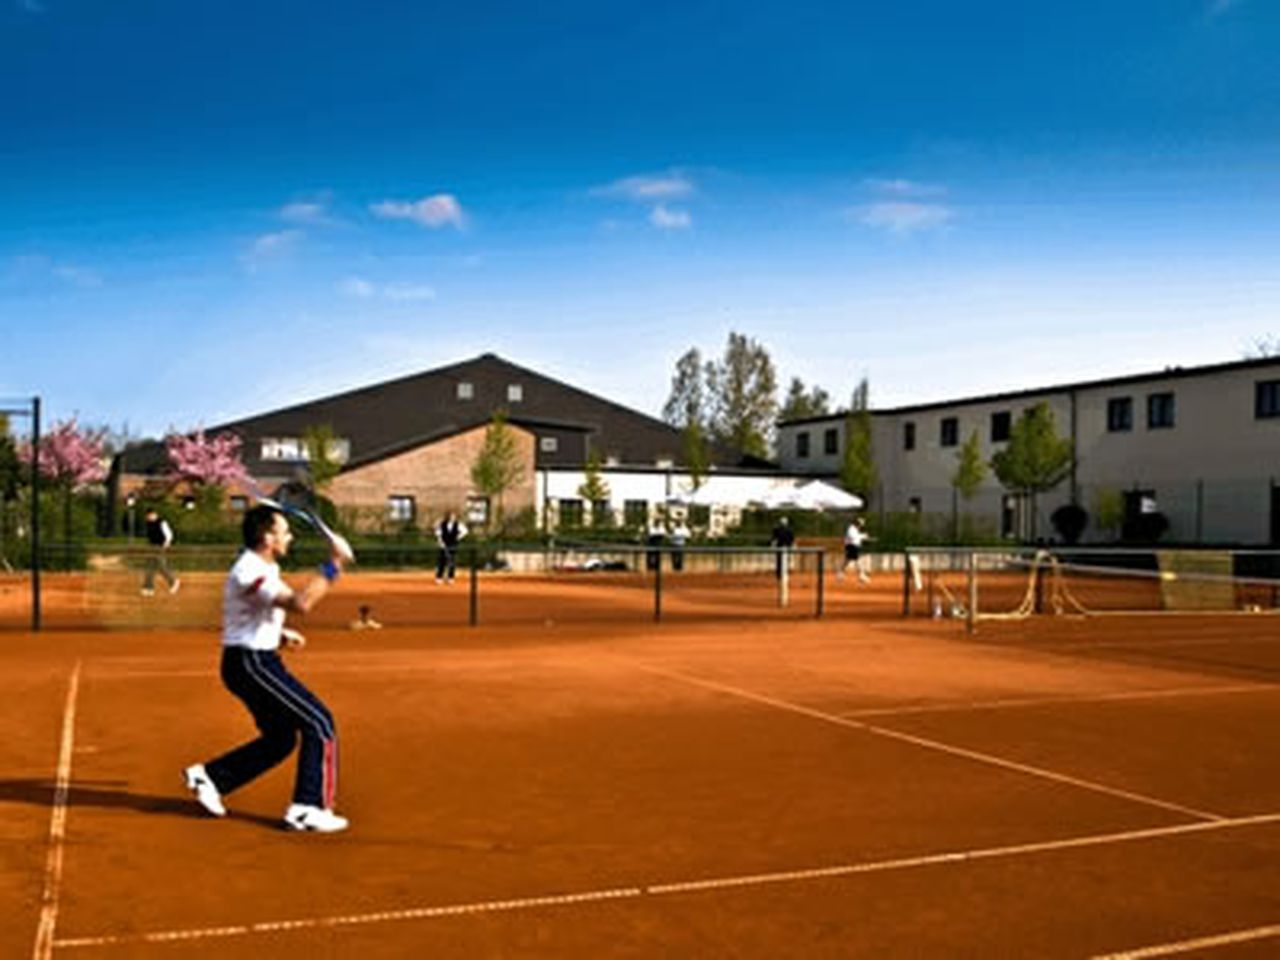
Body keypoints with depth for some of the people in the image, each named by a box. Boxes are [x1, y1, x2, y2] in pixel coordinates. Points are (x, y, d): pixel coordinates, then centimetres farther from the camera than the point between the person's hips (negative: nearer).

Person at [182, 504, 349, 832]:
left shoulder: (262, 568, 13)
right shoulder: (251, 571, -20)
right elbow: (300, 602, -34)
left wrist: (280, 634, 9)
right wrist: (331, 569, -28)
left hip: (258, 661, 10)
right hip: (249, 662, -10)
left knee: (280, 738, 17)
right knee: (319, 723, -9)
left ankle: (209, 777, 23)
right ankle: (308, 808, -5)